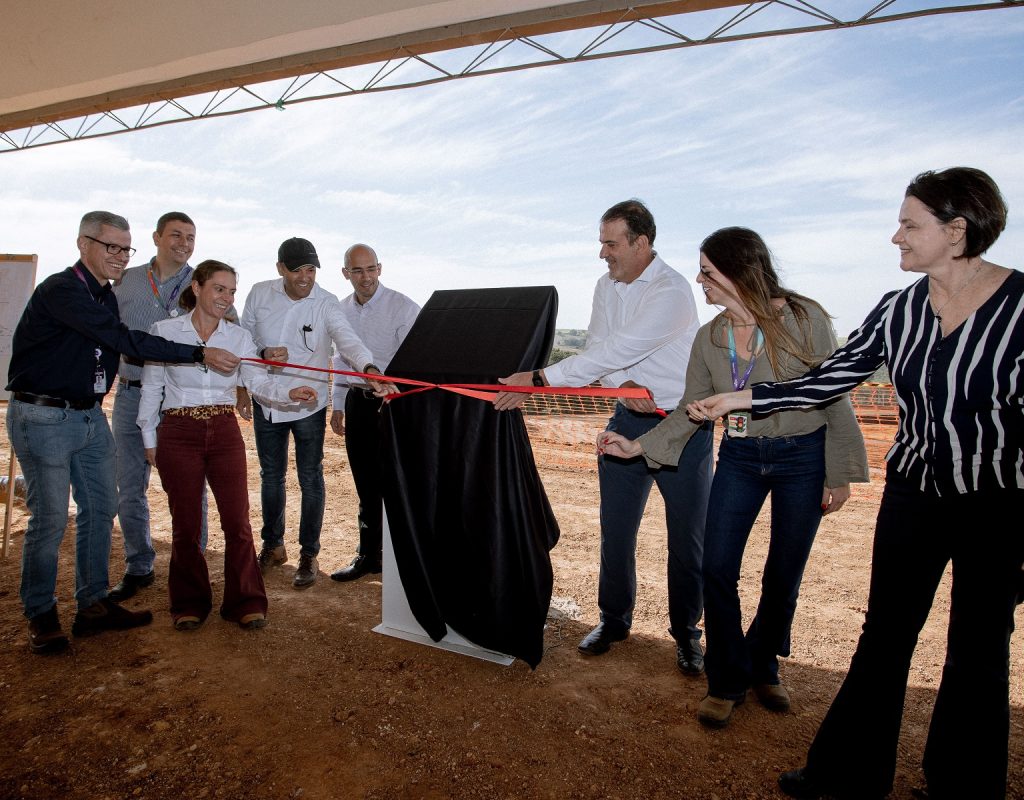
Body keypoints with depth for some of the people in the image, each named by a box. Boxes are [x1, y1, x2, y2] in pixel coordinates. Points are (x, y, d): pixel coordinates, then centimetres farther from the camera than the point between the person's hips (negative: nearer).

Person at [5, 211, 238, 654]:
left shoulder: (105, 296, 10)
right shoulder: (60, 290, -17)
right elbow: (126, 340, -25)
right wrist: (199, 353, -27)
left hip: (90, 415, 8)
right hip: (43, 417, -8)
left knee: (100, 509, 10)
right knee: (49, 518, -1)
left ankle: (93, 605, 23)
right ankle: (41, 616, 16)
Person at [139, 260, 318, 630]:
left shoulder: (239, 336, 6)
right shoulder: (164, 331, 1)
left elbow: (258, 380, -6)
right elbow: (151, 388, 4)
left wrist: (289, 392, -25)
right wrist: (150, 440, 2)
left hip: (225, 432, 2)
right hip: (179, 433, -1)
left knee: (237, 520, 0)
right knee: (186, 523, 6)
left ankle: (245, 601, 14)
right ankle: (189, 604, 24)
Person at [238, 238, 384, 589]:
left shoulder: (326, 303, -14)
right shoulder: (260, 294, -5)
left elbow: (348, 339, -31)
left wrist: (369, 368, -50)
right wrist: (250, 376, 0)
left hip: (308, 404, -3)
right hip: (266, 402, 3)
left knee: (310, 480, 3)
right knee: (271, 476, 16)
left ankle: (309, 554, 19)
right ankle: (273, 546, 36)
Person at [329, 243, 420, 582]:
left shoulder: (403, 307, -8)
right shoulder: (342, 309, 11)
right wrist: (338, 405, 18)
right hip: (358, 401, 5)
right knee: (367, 484, 13)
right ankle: (369, 554, 26)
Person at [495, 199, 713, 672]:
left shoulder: (671, 292, -19)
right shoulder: (606, 287, 6)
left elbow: (615, 351, -27)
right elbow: (598, 347, 2)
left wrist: (538, 379, -28)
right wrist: (623, 384, -20)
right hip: (628, 420, 6)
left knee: (687, 536, 5)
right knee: (615, 530, 9)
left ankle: (686, 633, 24)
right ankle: (614, 619, 28)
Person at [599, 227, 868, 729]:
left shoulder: (803, 319, -12)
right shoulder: (709, 338, -1)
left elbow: (835, 398, -8)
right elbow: (691, 410, 3)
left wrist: (840, 475, -7)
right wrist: (638, 446, -7)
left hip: (803, 459, -3)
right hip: (740, 457, 3)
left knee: (783, 575, 9)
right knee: (717, 568, -3)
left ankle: (762, 668, 34)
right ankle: (727, 682, 17)